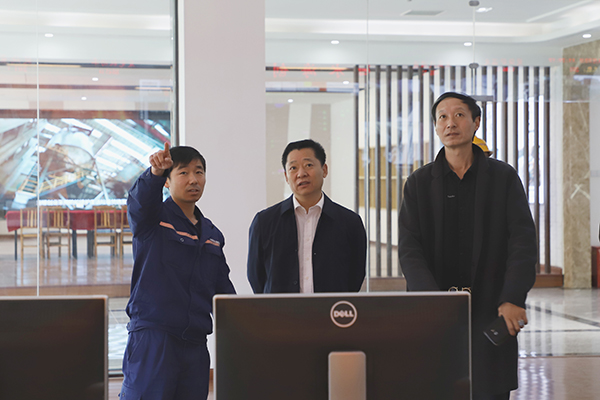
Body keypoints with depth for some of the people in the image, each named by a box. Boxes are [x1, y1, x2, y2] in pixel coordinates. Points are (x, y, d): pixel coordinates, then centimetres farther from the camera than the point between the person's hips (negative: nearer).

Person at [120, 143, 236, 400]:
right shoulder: (152, 219, 2)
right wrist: (155, 172, -43)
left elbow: (223, 288, 21)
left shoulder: (212, 235, 18)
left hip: (195, 342, 6)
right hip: (152, 337, -6)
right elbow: (140, 200, -22)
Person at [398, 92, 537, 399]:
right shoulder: (419, 182, 8)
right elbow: (409, 249, 0)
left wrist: (513, 299, -15)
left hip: (491, 313, 0)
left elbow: (523, 241, -1)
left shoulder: (504, 177, 6)